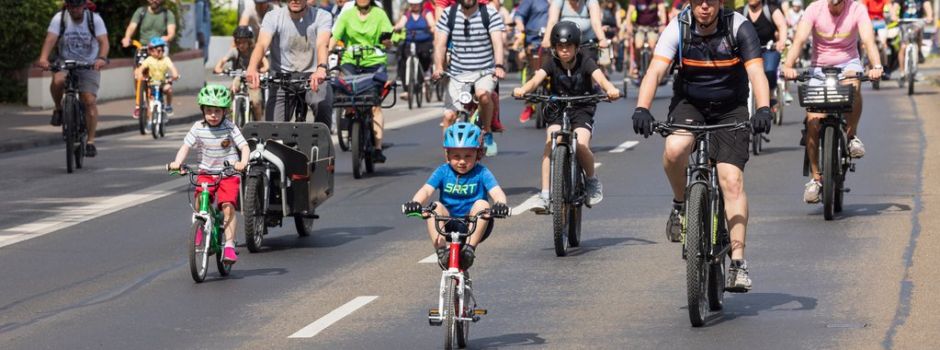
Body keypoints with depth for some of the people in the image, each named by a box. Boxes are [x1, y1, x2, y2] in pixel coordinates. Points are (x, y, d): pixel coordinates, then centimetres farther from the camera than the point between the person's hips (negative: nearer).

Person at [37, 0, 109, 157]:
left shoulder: (94, 19, -11)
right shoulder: (59, 18, -11)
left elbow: (104, 42, -20)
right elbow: (50, 39, -23)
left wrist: (102, 58, -41)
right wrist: (43, 58, -41)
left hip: (89, 66, 0)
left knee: (90, 100, -15)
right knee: (57, 81, -34)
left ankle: (90, 142, -7)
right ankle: (58, 109, -4)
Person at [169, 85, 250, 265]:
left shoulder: (230, 127, -9)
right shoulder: (198, 128, -4)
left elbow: (244, 147, -13)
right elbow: (185, 147, -7)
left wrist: (242, 163, -34)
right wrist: (177, 162, -26)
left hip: (228, 174, -2)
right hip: (206, 172, 2)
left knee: (228, 207, -17)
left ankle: (229, 246, -15)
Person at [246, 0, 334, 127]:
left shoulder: (322, 16, -5)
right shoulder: (273, 17, -4)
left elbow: (322, 45, -24)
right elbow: (262, 44, -21)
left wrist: (321, 69, -46)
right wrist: (252, 69, -42)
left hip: (312, 77, -1)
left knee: (323, 105, -30)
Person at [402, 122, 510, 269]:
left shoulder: (481, 173, -5)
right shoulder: (443, 172, -1)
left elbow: (497, 192, -21)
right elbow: (426, 190, -15)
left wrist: (500, 204, -45)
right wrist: (415, 203, -38)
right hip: (448, 226, 1)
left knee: (482, 204, -28)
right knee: (436, 207, -26)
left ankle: (470, 248, -25)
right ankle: (441, 251, -26)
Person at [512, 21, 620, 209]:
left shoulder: (585, 62, -8)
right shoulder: (552, 64, -4)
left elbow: (600, 78, -26)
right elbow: (536, 79, -21)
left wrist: (610, 89, -50)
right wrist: (523, 90, -44)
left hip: (582, 111, -1)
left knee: (581, 145, -25)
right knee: (551, 142, -24)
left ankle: (592, 180, 5)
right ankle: (545, 195, -24)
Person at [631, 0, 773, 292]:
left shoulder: (739, 27, -17)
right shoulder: (678, 29, -15)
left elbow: (756, 72, -26)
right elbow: (655, 71, -25)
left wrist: (763, 109, -44)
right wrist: (641, 109, -41)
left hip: (730, 109, -1)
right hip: (689, 104, 1)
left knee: (732, 180, -15)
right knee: (674, 149, -32)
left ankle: (738, 262, -13)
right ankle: (681, 204, -1)